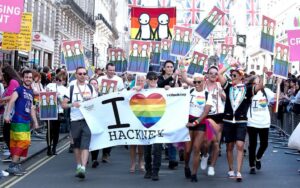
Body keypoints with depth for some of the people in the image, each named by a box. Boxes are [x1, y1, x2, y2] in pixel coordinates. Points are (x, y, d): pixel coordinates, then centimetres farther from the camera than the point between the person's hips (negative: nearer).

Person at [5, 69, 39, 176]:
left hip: (27, 122, 8)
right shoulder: (19, 89, -5)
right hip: (18, 121, -8)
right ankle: (12, 166, -7)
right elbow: (11, 101, -17)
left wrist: (35, 121, 23)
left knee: (25, 142, 10)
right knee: (23, 142, -12)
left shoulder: (31, 92, 18)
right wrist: (7, 114, -29)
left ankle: (16, 164, 19)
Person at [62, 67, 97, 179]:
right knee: (77, 145, 11)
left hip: (88, 120, -1)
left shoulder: (91, 88, 11)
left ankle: (83, 168, -18)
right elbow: (63, 105, 3)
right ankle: (78, 166, 26)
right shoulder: (71, 88, 7)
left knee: (85, 145, -11)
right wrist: (72, 104, -16)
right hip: (75, 120, 1)